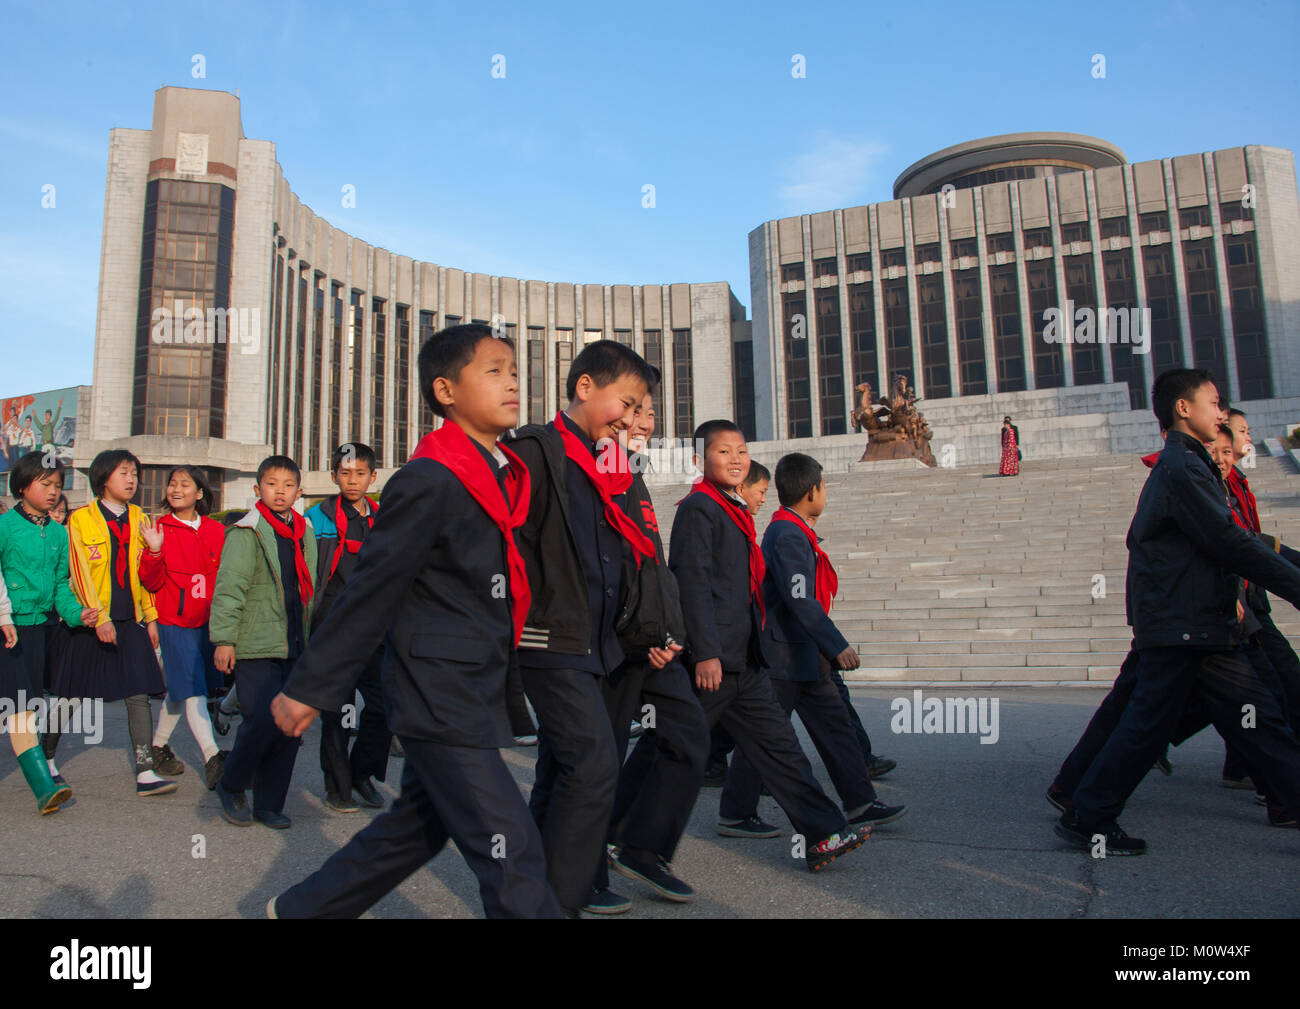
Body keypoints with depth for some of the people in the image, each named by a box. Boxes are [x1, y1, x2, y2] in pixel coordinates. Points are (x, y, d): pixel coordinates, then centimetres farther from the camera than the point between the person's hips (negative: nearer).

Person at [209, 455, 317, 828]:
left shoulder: (306, 534, 15)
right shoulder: (246, 533, -5)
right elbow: (229, 587, -10)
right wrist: (223, 638, -15)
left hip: (294, 649, 6)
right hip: (255, 648, -6)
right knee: (263, 721, -12)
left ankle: (269, 804, 19)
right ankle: (230, 785, 15)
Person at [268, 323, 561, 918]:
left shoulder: (506, 476, 9)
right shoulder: (429, 481, -17)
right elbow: (370, 590, -15)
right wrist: (311, 687, -9)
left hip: (472, 695, 9)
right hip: (439, 700, -9)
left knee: (418, 827, 21)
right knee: (511, 853, -6)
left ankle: (299, 910, 39)